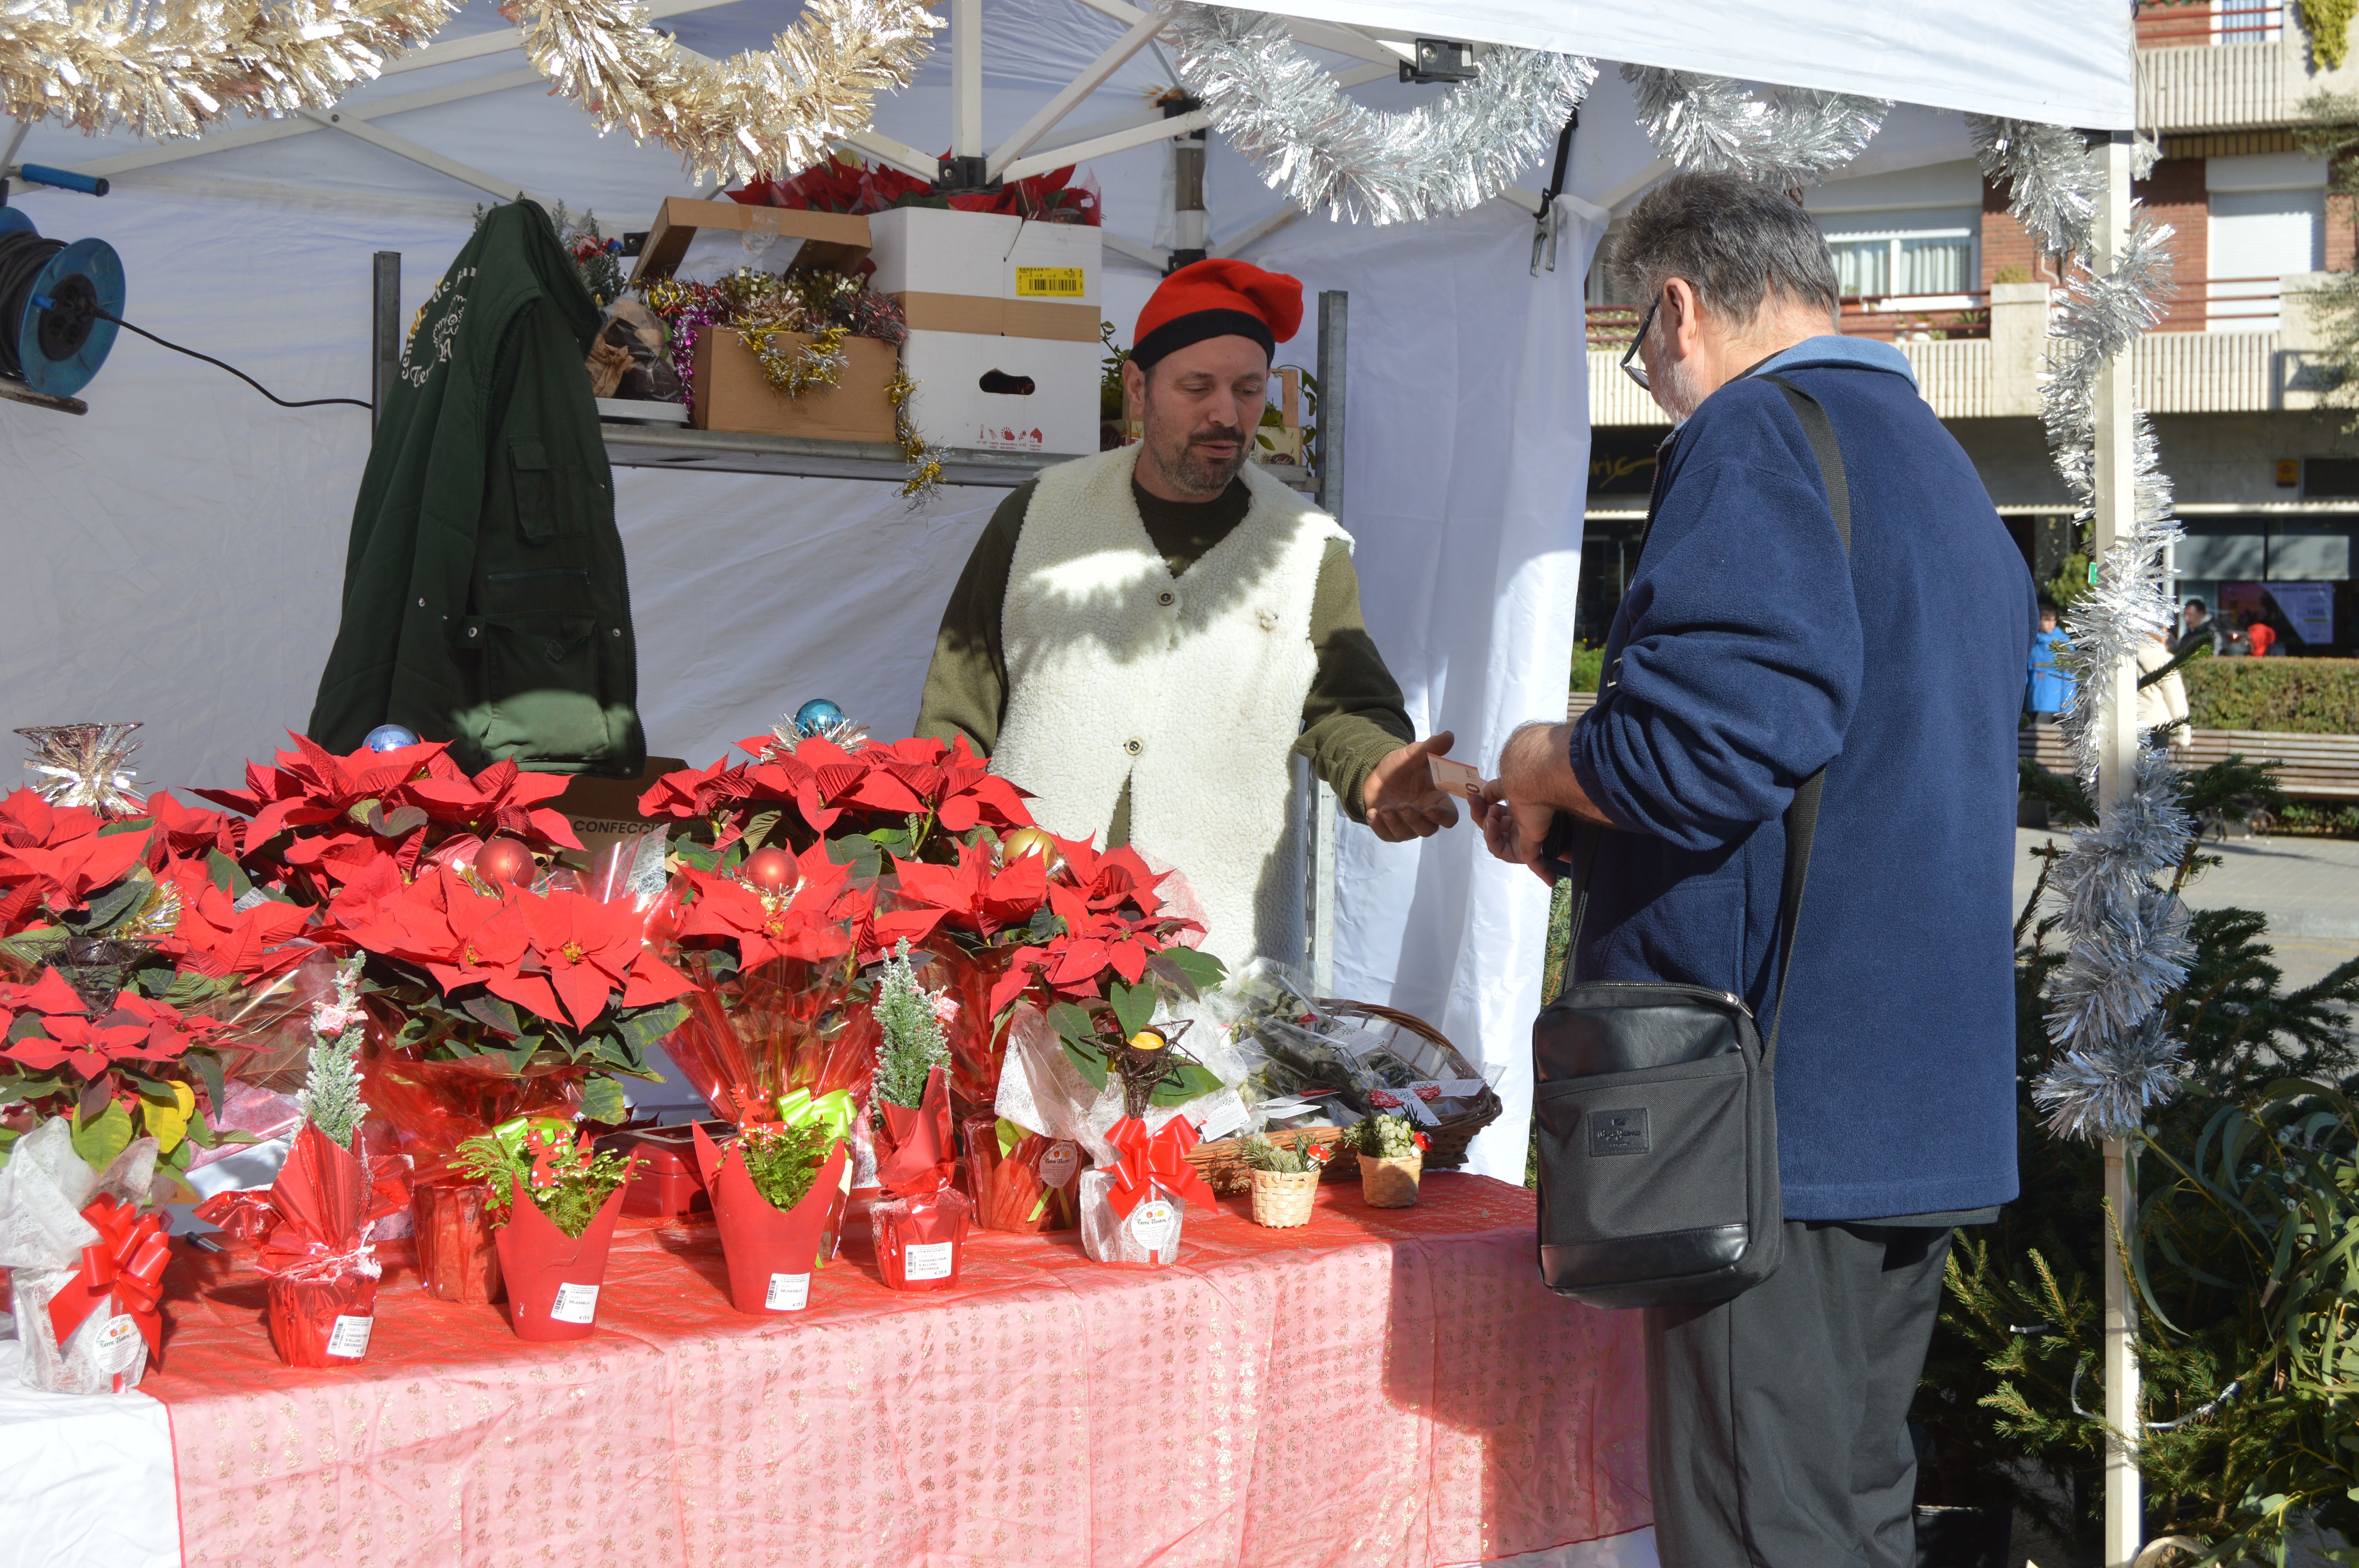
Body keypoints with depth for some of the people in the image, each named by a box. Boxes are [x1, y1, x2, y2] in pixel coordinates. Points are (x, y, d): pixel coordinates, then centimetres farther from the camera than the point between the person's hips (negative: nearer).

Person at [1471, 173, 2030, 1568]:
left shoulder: (1755, 438, -10)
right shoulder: (1944, 466, 21)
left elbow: (1705, 747, -24)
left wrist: (1544, 770, -3)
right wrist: (1588, 805, 26)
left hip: (1783, 1096, -10)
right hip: (1933, 1108, 10)